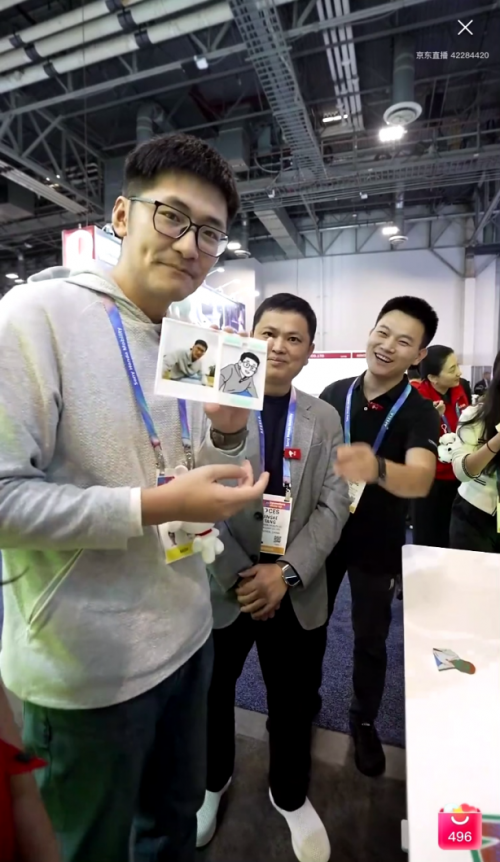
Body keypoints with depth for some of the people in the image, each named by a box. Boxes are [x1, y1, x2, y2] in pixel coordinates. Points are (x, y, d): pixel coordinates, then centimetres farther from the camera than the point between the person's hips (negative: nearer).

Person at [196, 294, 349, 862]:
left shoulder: (325, 420, 2)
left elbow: (333, 506, -3)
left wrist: (286, 571, -14)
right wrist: (237, 575, -14)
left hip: (296, 594, 2)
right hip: (221, 587, -1)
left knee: (294, 702, 19)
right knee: (212, 693, 21)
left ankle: (290, 794, 51)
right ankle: (213, 780, 54)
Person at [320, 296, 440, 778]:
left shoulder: (420, 413, -16)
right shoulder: (334, 394, -7)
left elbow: (420, 480, -35)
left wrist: (375, 468, -56)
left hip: (377, 546, -2)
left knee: (370, 639, 15)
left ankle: (364, 721, 43)